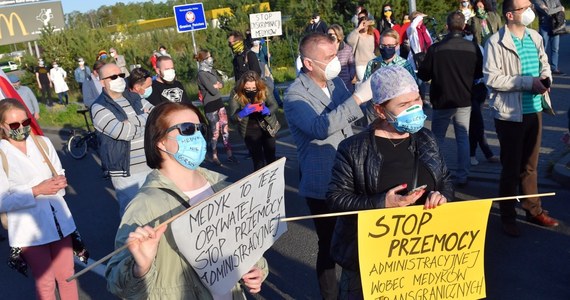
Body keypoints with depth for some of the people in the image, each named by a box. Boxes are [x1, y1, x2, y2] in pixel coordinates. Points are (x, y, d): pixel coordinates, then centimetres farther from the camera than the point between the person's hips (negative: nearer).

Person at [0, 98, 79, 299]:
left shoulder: (43, 143, 3)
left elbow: (60, 174, 9)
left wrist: (59, 183, -14)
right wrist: (37, 191, -21)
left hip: (59, 220, 3)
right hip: (29, 227, -3)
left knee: (67, 276, 12)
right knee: (45, 283, 9)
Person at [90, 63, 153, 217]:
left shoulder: (134, 98, 11)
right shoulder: (99, 107, -10)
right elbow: (124, 132, -23)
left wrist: (132, 122, -13)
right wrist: (144, 118, -6)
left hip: (150, 166, 6)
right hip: (126, 172, -6)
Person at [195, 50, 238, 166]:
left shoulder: (212, 70, 11)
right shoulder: (202, 74, -14)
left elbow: (222, 84, 7)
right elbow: (213, 91, -20)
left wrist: (214, 86, -12)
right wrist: (217, 86, 0)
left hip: (219, 102, 7)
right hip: (210, 105, -7)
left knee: (225, 129, 7)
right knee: (215, 132, 0)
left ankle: (229, 154, 13)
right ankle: (214, 156, 14)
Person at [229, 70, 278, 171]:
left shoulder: (264, 89, -19)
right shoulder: (236, 94, -21)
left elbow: (274, 105, -13)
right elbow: (232, 116, -18)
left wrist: (267, 110, -36)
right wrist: (243, 113, -40)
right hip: (250, 131, -2)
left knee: (271, 157, 15)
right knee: (258, 161, -3)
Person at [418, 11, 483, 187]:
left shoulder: (435, 49, -15)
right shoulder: (473, 48, -7)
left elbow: (423, 75, -6)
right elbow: (479, 74, 8)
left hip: (442, 101, -2)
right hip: (464, 101, 2)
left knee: (437, 139, 12)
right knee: (463, 138, 12)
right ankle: (462, 177, 14)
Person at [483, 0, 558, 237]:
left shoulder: (535, 37, 7)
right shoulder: (495, 43, -14)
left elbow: (544, 63, 18)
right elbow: (491, 79, -20)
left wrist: (546, 77, -5)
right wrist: (528, 82, -21)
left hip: (535, 110, 6)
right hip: (510, 114, -6)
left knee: (530, 165, 18)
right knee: (511, 168, 6)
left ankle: (533, 209, 34)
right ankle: (508, 217, 22)